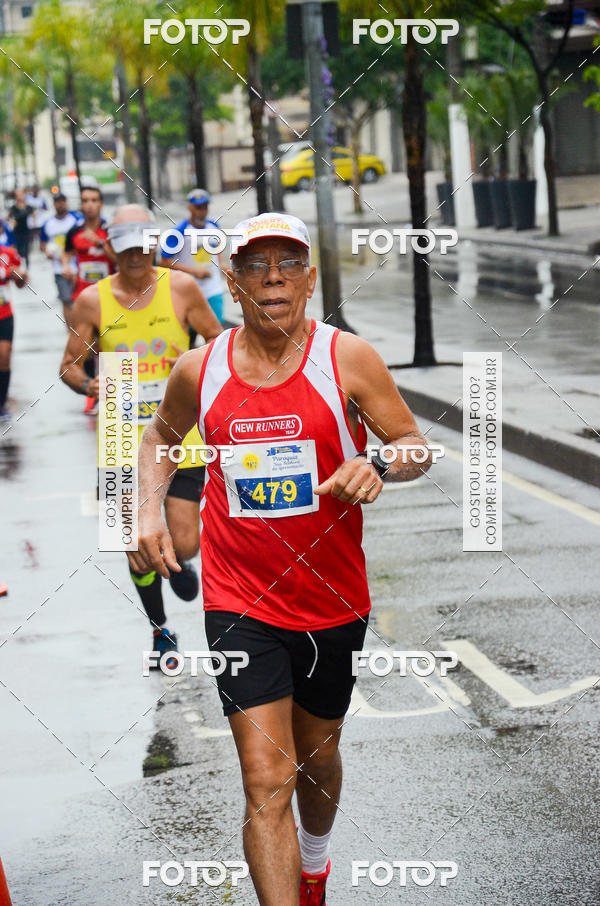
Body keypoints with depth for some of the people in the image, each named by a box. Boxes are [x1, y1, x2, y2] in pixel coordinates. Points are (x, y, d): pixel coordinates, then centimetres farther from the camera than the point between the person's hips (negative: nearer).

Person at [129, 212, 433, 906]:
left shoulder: (347, 359, -8)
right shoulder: (199, 369, -3)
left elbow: (415, 446, -2)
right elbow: (161, 435, 17)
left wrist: (378, 466, -24)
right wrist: (150, 511, 1)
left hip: (332, 600, 1)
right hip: (240, 604, -1)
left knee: (316, 757, 21)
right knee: (267, 780, -11)